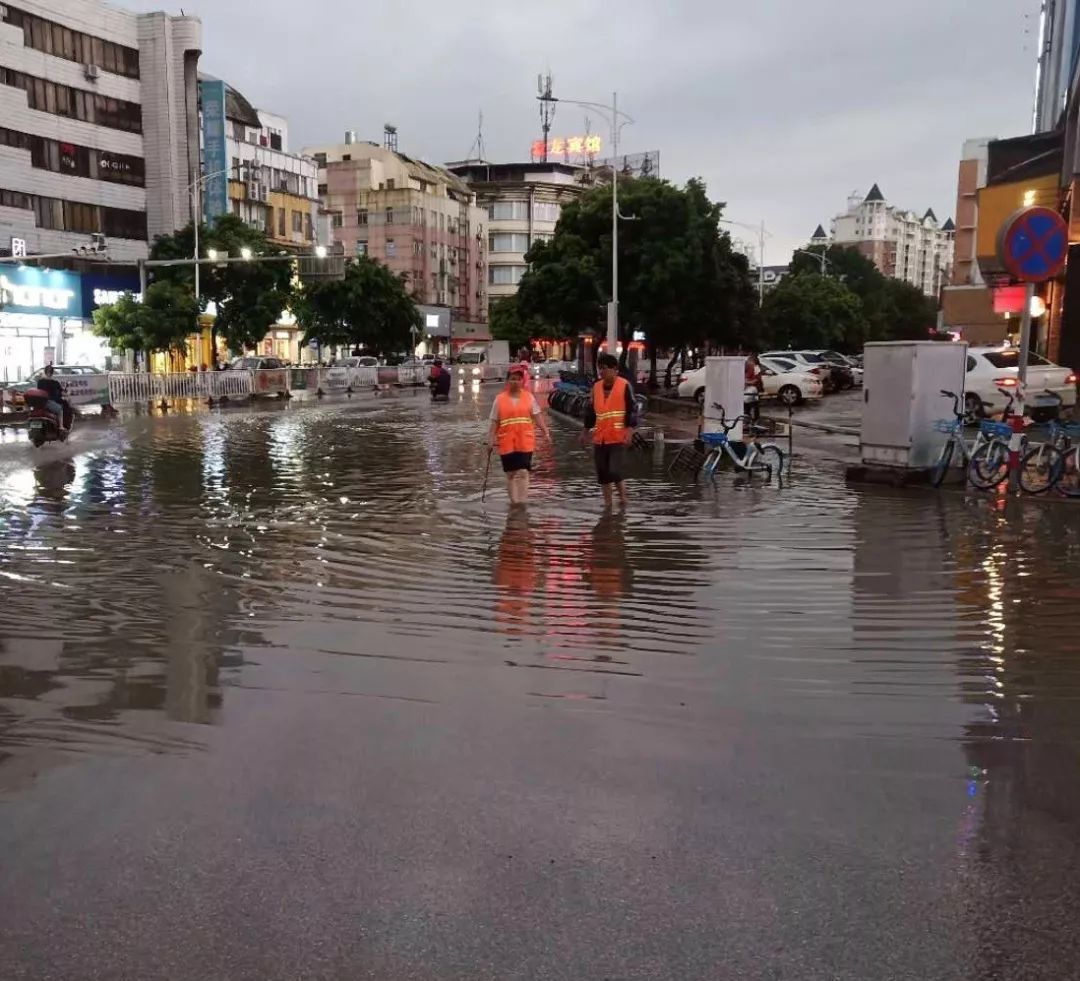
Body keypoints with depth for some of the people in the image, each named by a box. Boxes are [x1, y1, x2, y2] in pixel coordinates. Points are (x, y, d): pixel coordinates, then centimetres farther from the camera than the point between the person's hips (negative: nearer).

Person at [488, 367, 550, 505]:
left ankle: (522, 502, -6)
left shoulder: (529, 397, 5)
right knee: (510, 473, 7)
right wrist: (492, 438, -3)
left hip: (525, 441, 0)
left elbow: (537, 416, 2)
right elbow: (495, 421, 5)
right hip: (506, 442, 1)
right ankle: (514, 501, 17)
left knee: (523, 472, -8)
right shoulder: (500, 399, 3)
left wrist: (546, 432, -7)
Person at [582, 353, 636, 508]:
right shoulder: (596, 387, 11)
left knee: (616, 471, -12)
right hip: (600, 438, 6)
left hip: (618, 437, -6)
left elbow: (632, 409, -8)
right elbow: (591, 410, 20)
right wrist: (586, 431, 20)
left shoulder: (624, 386, -5)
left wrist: (629, 431, -15)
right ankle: (607, 502, 19)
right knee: (602, 473, 8)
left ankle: (623, 498, 8)